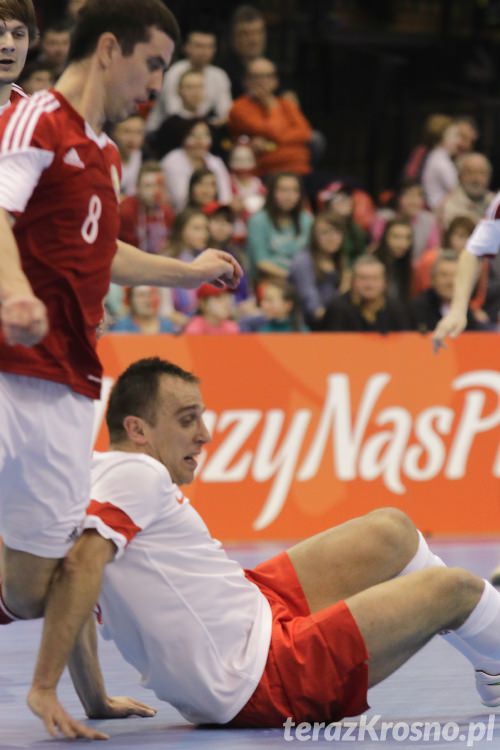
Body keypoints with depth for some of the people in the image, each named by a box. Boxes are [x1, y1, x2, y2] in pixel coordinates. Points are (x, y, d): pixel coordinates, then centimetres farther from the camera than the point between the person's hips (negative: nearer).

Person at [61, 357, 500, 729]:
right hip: (263, 682, -10)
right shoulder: (136, 474, -22)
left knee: (392, 531, 20)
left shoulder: (95, 477, 5)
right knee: (455, 588, 2)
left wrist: (96, 704, 10)